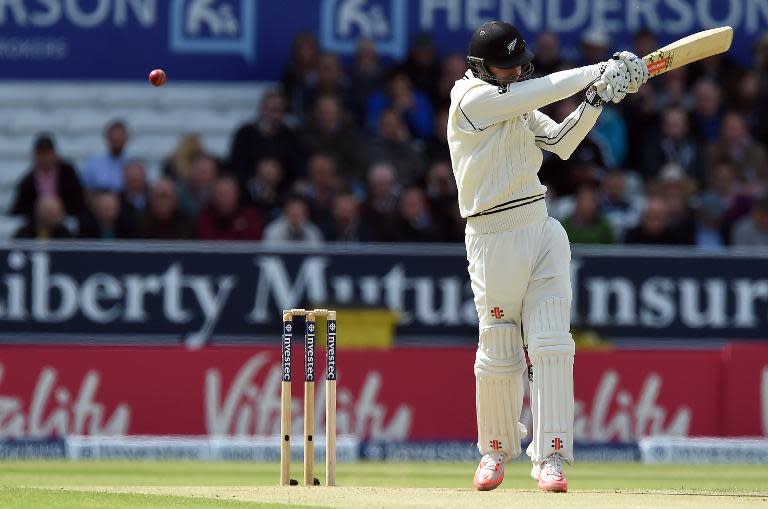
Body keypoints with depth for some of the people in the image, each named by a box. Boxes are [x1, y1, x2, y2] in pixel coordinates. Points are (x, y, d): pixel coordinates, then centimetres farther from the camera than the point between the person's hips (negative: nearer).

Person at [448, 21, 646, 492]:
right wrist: (602, 71, -11)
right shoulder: (473, 98, -11)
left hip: (542, 232, 6)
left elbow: (561, 142, 13)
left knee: (551, 344, -7)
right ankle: (496, 449, 22)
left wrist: (596, 100, 0)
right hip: (493, 238, -6)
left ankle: (550, 455, -8)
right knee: (499, 354, 0)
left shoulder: (517, 102, 14)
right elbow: (542, 91, -18)